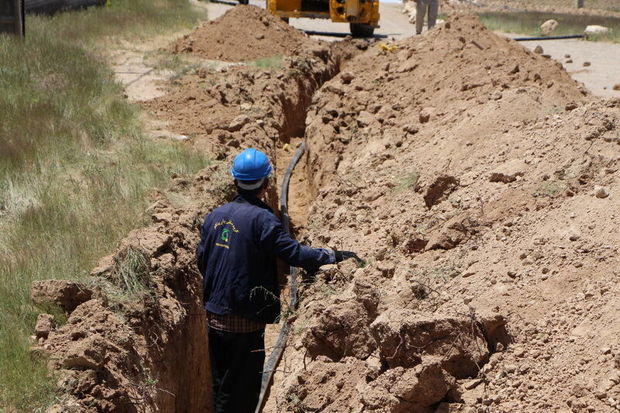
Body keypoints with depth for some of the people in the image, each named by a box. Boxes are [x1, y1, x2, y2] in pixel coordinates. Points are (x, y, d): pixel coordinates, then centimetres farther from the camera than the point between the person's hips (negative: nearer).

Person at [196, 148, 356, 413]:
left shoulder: (215, 215, 5)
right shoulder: (261, 218, -17)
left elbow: (201, 260, 13)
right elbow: (294, 252, -22)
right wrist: (334, 256, -12)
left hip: (214, 317, 7)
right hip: (245, 321, -7)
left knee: (221, 387, 19)